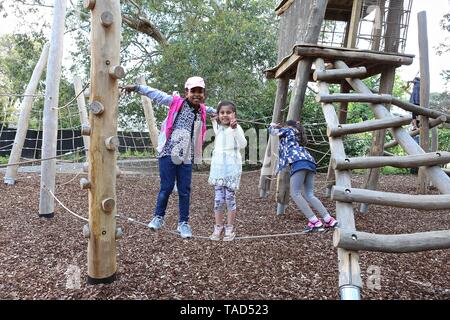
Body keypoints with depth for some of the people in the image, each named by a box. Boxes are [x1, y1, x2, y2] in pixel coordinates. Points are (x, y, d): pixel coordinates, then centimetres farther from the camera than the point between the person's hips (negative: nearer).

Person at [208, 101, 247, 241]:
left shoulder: (236, 128, -9)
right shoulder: (217, 127, 8)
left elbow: (243, 144, -23)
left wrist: (235, 128, -34)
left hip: (232, 167, -4)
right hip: (218, 166, 4)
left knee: (230, 198, 2)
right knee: (218, 199, 5)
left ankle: (230, 229, 13)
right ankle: (218, 228, 15)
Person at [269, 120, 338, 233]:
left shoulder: (287, 131, 20)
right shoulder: (298, 136, 38)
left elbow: (272, 130, 29)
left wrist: (273, 125, 49)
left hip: (300, 162, -8)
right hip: (310, 162, 8)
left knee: (295, 193, -12)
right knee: (309, 195, 5)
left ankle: (315, 222, -20)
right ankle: (329, 220, -4)